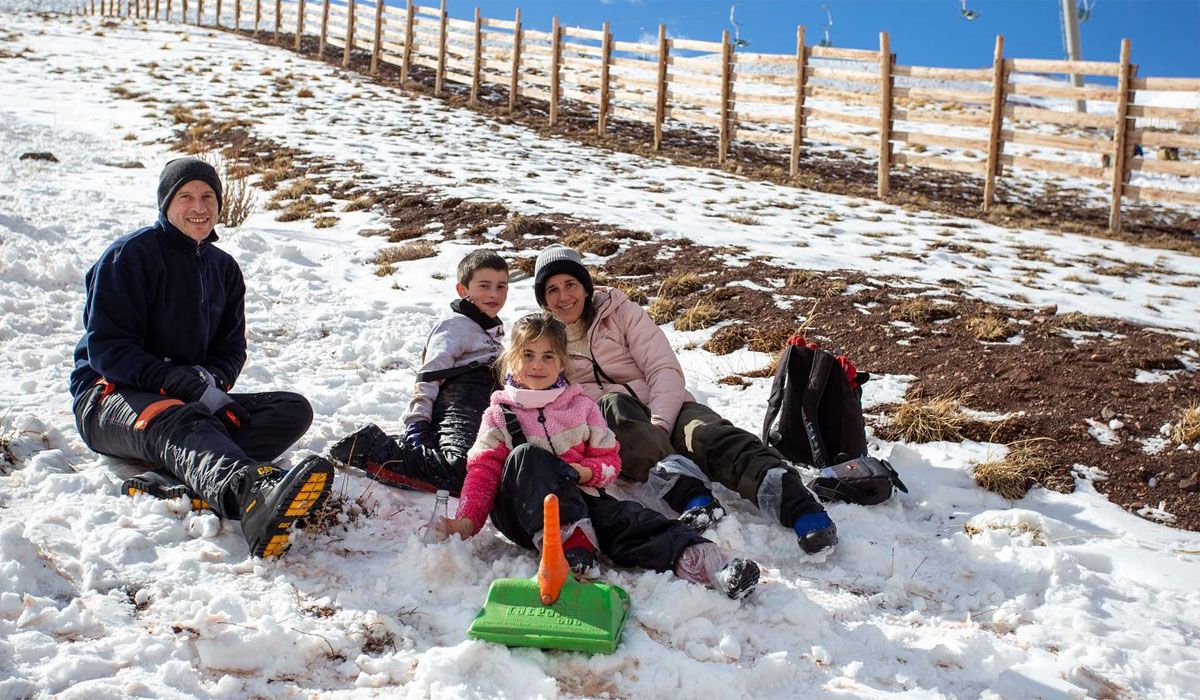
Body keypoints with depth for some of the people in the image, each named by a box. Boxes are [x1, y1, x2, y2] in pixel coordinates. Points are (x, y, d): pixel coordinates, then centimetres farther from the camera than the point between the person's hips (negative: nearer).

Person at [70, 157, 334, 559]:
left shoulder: (223, 268, 16)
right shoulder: (131, 254, -5)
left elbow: (232, 348, 14)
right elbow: (107, 348, -13)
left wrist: (212, 380, -12)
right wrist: (186, 384, -25)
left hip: (193, 401, 6)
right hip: (110, 399, -6)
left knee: (294, 410, -17)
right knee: (178, 423, -41)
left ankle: (168, 482, -45)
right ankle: (253, 498, -78)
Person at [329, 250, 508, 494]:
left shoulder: (495, 329, 30)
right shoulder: (456, 325, 2)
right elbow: (429, 376, -7)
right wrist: (417, 423, -16)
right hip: (455, 412, -10)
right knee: (459, 472, -34)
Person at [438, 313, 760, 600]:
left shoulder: (582, 406, 15)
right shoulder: (500, 413, 11)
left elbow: (610, 460, 13)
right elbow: (483, 469, 3)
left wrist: (588, 473, -11)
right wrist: (468, 519, -13)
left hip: (579, 497, 1)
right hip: (523, 511, -1)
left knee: (626, 517, -28)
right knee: (527, 455, -31)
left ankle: (703, 561, -50)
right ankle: (571, 542, -47)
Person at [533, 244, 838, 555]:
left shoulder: (621, 312, 11)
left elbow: (666, 369, 0)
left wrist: (658, 423, -20)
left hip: (662, 411, 1)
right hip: (610, 428, -1)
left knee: (710, 433, -32)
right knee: (614, 405, -36)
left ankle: (801, 509, -56)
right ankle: (690, 496, -58)